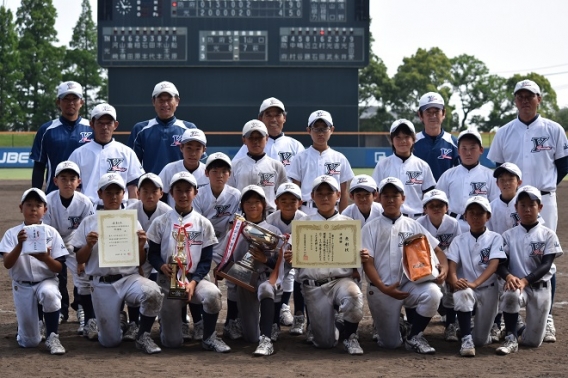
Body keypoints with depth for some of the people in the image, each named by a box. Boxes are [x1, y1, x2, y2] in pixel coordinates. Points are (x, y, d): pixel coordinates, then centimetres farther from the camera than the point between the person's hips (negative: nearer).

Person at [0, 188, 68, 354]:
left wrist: (46, 258, -27)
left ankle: (52, 337, -18)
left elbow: (59, 268, -6)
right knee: (29, 342, -1)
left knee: (49, 293, -39)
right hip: (22, 286, 0)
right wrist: (20, 244, -30)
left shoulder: (51, 233, -4)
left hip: (46, 281, 0)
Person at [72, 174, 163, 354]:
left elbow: (141, 261, 10)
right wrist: (89, 245, -12)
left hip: (129, 278, 0)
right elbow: (79, 260, 6)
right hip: (102, 284, 0)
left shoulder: (132, 221, 11)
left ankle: (143, 336, -9)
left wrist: (140, 245, -10)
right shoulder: (89, 223, 8)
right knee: (110, 341, -4)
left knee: (152, 292, -34)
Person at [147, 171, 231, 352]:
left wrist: (193, 282, -14)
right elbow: (152, 254, 4)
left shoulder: (204, 224, 5)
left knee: (212, 294, -37)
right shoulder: (161, 223, 5)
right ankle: (166, 320, 31)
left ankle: (209, 338, -12)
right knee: (172, 342, -8)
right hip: (168, 279, -1)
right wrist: (162, 267, -19)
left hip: (196, 278, 1)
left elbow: (206, 260, 2)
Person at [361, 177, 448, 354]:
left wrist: (444, 267, -14)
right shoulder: (371, 228, 3)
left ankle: (413, 337, -10)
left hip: (410, 284, 1)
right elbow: (367, 263, -4)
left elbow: (436, 249, 8)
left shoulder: (412, 225, 10)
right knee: (391, 343, -3)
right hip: (381, 290, -1)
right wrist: (384, 289, -17)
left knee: (432, 293, -32)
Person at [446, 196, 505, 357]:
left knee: (481, 340, -2)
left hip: (487, 288, 0)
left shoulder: (495, 238, -1)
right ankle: (466, 339, -30)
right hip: (464, 286, 0)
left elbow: (493, 265, -16)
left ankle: (480, 329, 36)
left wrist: (475, 283, -32)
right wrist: (454, 281, -31)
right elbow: (452, 265, -7)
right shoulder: (459, 240, 4)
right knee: (462, 294, -38)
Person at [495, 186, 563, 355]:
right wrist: (509, 276, -26)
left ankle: (524, 328, 36)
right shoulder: (509, 235, 4)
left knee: (533, 341, -1)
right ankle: (511, 338, -24)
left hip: (540, 288, 0)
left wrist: (525, 280, -25)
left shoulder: (548, 235, 0)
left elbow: (546, 265, -9)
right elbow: (500, 264, -2)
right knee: (510, 295, -39)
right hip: (516, 283, 0)